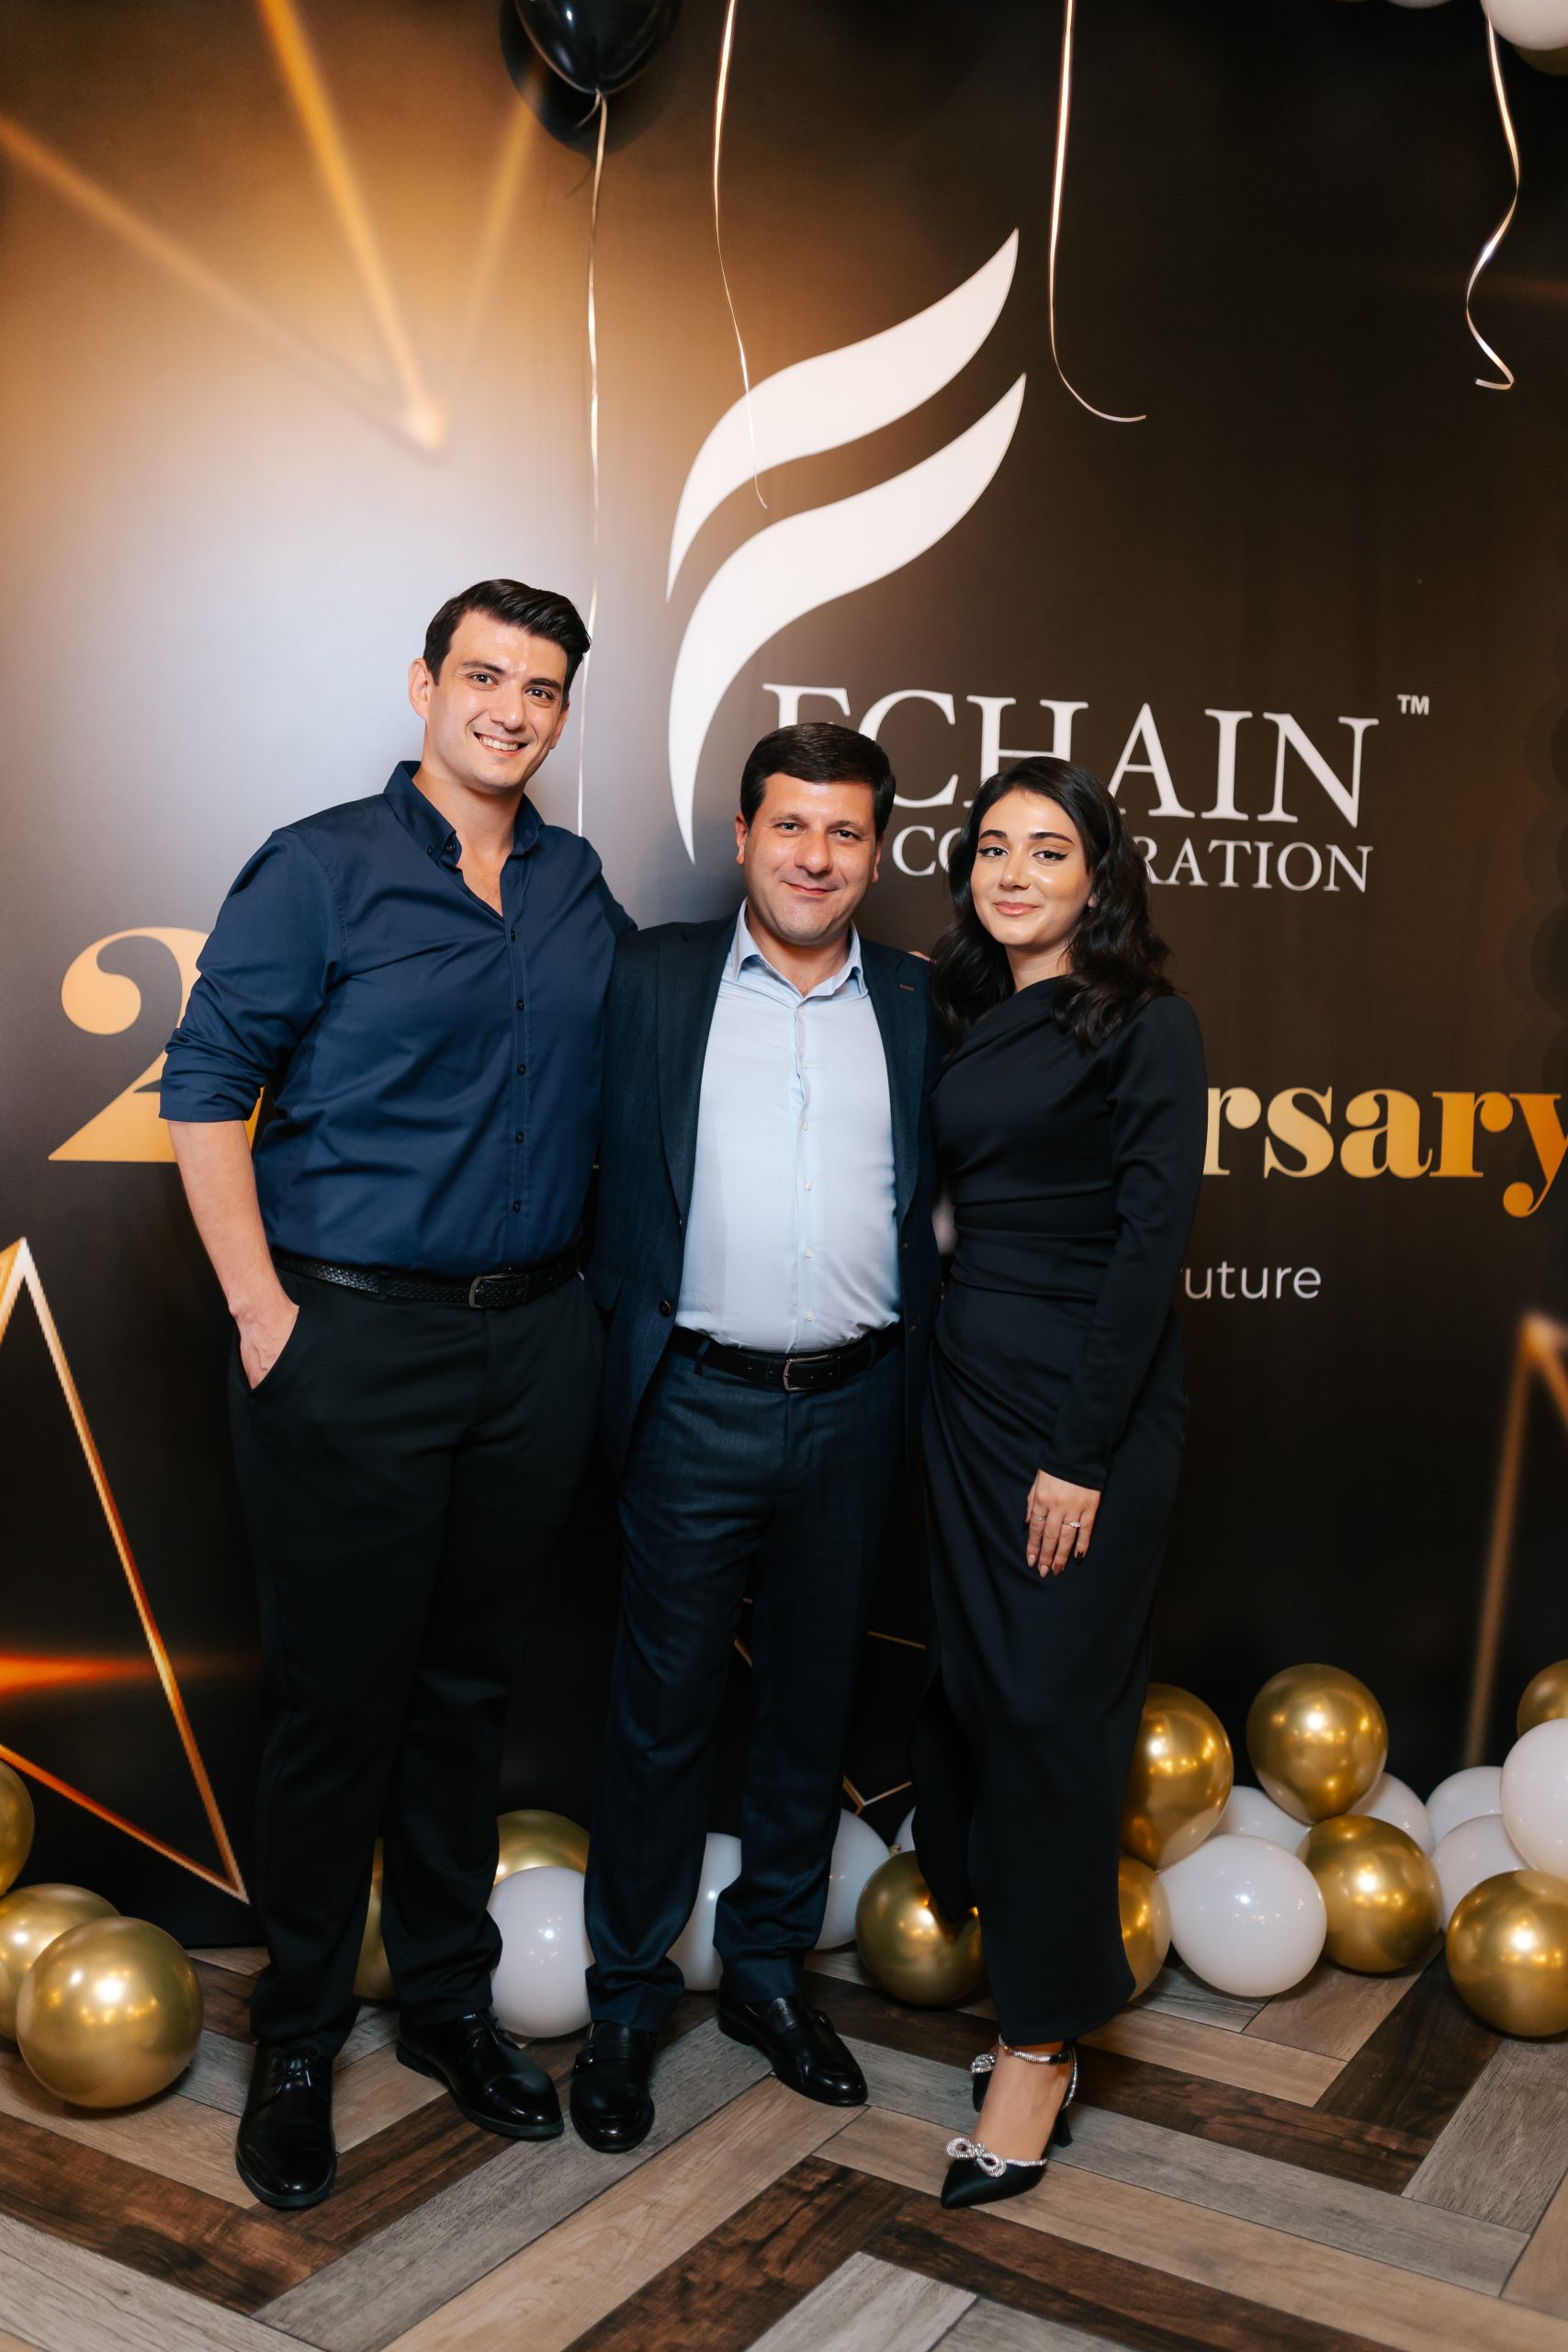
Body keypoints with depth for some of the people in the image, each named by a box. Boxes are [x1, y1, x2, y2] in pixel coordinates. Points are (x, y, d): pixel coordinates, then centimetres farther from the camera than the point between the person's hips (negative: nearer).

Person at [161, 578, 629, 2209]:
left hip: (536, 1338, 5)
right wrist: (263, 1309, -12)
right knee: (337, 1697, 4)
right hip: (353, 1340, -4)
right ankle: (296, 2042, 23)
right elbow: (205, 1087, -7)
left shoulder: (581, 888, 10)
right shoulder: (322, 869, -5)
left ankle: (447, 2002, 32)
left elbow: (618, 1084, 21)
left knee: (468, 1688, 15)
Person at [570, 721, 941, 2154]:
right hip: (700, 1404, -2)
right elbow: (607, 1165, 1)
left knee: (813, 1703, 15)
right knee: (664, 1710, 7)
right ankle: (627, 1998, 25)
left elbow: (940, 1190, 10)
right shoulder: (657, 976, 1)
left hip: (854, 1407, 3)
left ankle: (769, 1972, 34)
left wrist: (911, 1386, 2)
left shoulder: (915, 1003, 7)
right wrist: (625, 1339, -5)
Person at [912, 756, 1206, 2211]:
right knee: (973, 1686, 10)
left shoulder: (1145, 1028, -7)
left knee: (1052, 1703, -1)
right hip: (964, 1384, 7)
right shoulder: (961, 1023, 13)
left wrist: (1082, 1452, -16)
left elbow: (1150, 1243, -12)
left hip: (1091, 1401, -6)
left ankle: (1041, 2047, 14)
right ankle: (1039, 1980, 29)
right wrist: (948, 1373, 5)